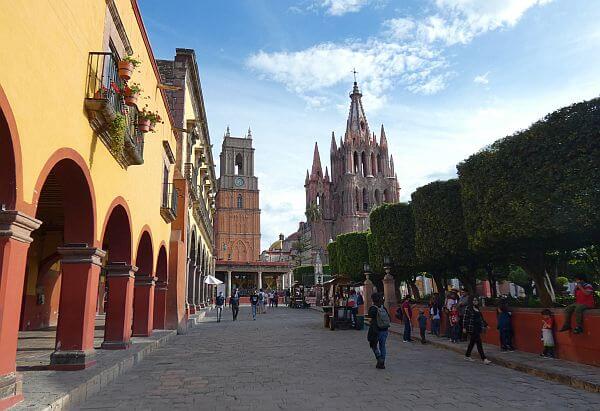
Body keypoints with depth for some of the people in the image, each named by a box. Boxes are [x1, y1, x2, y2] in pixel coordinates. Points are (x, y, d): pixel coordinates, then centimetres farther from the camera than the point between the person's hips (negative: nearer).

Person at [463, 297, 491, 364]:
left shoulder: (477, 308, 14)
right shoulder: (468, 308, -8)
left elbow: (481, 318, 19)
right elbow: (465, 318, -11)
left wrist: (485, 325, 14)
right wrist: (464, 327, -14)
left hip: (478, 327, 8)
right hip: (472, 328, -8)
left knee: (472, 342, 15)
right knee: (478, 342, -10)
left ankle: (467, 356, 28)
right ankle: (484, 359, -10)